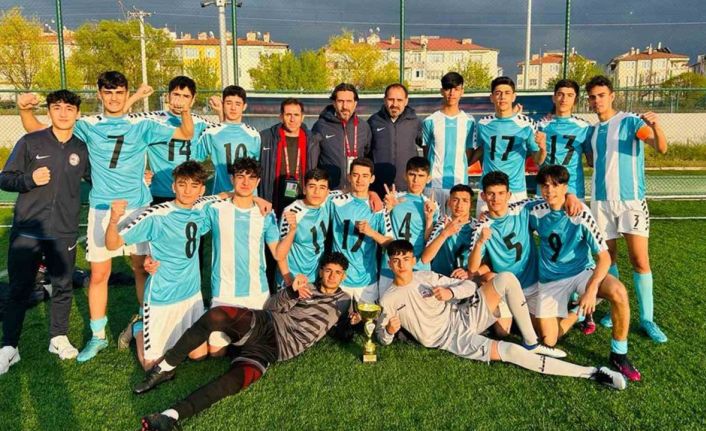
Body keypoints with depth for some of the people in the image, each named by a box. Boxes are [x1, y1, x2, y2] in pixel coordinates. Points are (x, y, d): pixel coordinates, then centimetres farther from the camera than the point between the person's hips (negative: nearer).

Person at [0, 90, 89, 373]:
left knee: (63, 287, 10)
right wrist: (30, 179, -19)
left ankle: (59, 338, 29)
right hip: (27, 232, -1)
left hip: (64, 233, 2)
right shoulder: (30, 143, -2)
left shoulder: (82, 149, 4)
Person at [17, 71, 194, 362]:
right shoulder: (88, 126, 4)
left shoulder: (142, 125, 2)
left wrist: (186, 111, -20)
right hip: (101, 209, 1)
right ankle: (98, 336, 20)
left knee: (142, 268, 8)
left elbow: (186, 134, 0)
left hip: (138, 207, -1)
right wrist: (25, 109, -12)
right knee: (98, 275, 4)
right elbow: (37, 131, 8)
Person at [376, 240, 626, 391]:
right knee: (511, 352, -28)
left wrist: (451, 292, -17)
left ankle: (532, 344, -6)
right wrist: (389, 331, -22)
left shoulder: (427, 277, 5)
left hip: (465, 317, 4)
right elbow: (382, 338, 3)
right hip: (451, 339, -4)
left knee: (506, 278, -16)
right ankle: (590, 373, -19)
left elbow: (470, 286, 5)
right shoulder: (388, 300, -2)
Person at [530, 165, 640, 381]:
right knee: (549, 341, -4)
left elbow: (604, 256, -20)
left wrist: (591, 289, -30)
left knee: (618, 292, -35)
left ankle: (619, 355, -13)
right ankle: (578, 312, 28)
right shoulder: (536, 213, -9)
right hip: (550, 280, 2)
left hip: (582, 271, -2)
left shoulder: (580, 214, -18)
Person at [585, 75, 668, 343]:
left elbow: (661, 148, -17)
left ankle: (647, 318, 4)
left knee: (640, 260, -5)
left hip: (631, 199, -4)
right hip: (601, 200, 4)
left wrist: (656, 127, -37)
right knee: (607, 258, 8)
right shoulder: (592, 130, 10)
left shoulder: (631, 121, -4)